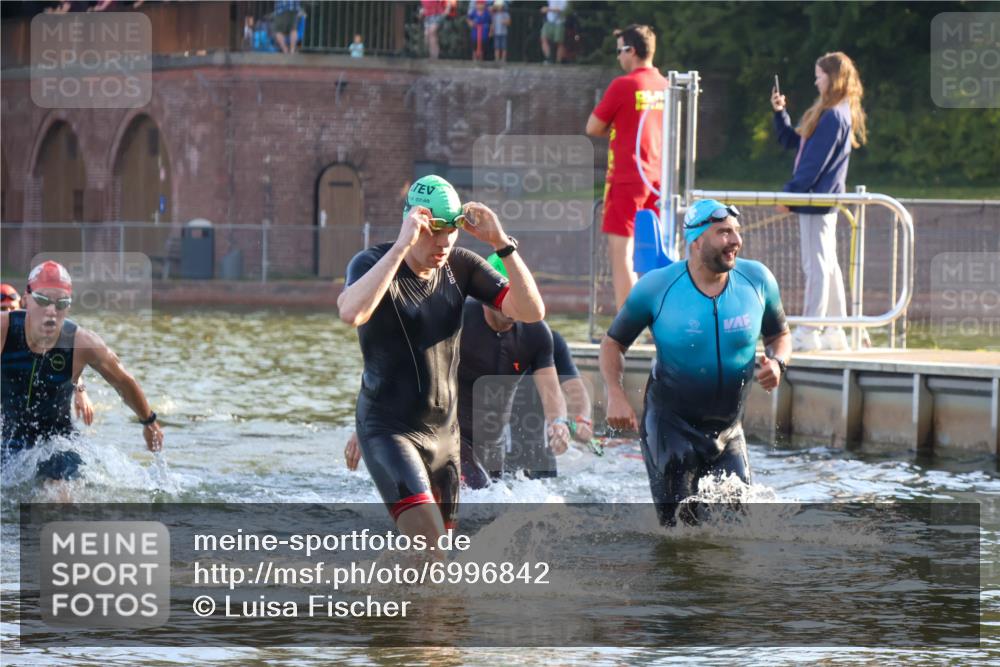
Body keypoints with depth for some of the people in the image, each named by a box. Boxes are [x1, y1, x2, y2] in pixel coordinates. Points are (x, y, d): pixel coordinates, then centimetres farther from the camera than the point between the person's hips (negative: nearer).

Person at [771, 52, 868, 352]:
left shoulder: (835, 116, -16)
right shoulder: (830, 112, 15)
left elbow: (815, 161, -18)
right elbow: (792, 141, 22)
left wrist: (790, 192, -14)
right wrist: (780, 113, 10)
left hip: (817, 198, -10)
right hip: (822, 200, 10)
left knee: (816, 265, -8)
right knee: (828, 265, 12)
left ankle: (808, 333, -8)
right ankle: (835, 332, 15)